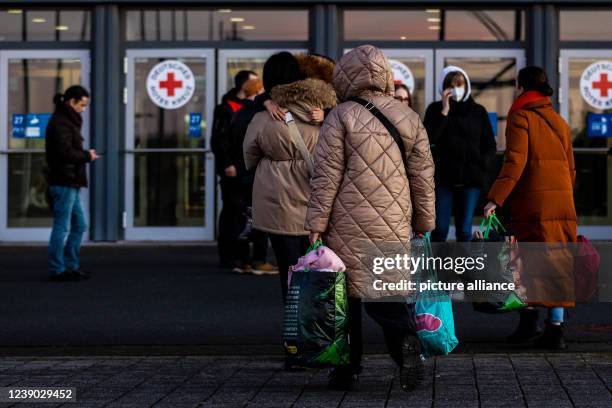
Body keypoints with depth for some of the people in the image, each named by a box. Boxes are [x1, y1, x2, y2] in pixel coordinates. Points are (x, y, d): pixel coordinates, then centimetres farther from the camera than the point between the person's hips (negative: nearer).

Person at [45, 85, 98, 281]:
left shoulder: (67, 120, 18)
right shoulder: (61, 122, -15)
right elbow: (65, 152, -23)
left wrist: (85, 154, 4)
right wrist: (87, 156, -10)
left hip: (70, 183, 11)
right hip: (63, 182, -11)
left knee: (79, 225, 15)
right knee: (62, 227, -4)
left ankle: (71, 266, 20)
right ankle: (57, 270, 1)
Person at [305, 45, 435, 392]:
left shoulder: (342, 116, -5)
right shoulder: (409, 118, 7)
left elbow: (326, 177, -6)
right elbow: (423, 176, 11)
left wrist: (316, 225, -2)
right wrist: (424, 224, 19)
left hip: (348, 226, -3)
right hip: (393, 226, 3)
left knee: (346, 294, 7)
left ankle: (347, 369, 10)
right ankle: (406, 340, -21)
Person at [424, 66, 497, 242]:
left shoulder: (478, 111, 11)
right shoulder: (435, 109, 6)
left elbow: (490, 145, 13)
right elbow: (428, 138, -10)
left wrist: (483, 165, -3)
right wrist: (444, 112, -11)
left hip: (471, 179, 1)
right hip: (443, 178, -1)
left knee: (465, 230, 0)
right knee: (440, 229, -5)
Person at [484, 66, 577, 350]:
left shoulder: (521, 118, -5)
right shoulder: (560, 122, 14)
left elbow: (515, 163, -16)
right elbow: (570, 168, 17)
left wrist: (495, 199, -18)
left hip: (532, 202, -5)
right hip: (563, 204, 5)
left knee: (527, 260, 6)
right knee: (558, 262, 5)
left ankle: (529, 319, 3)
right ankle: (555, 327, 1)